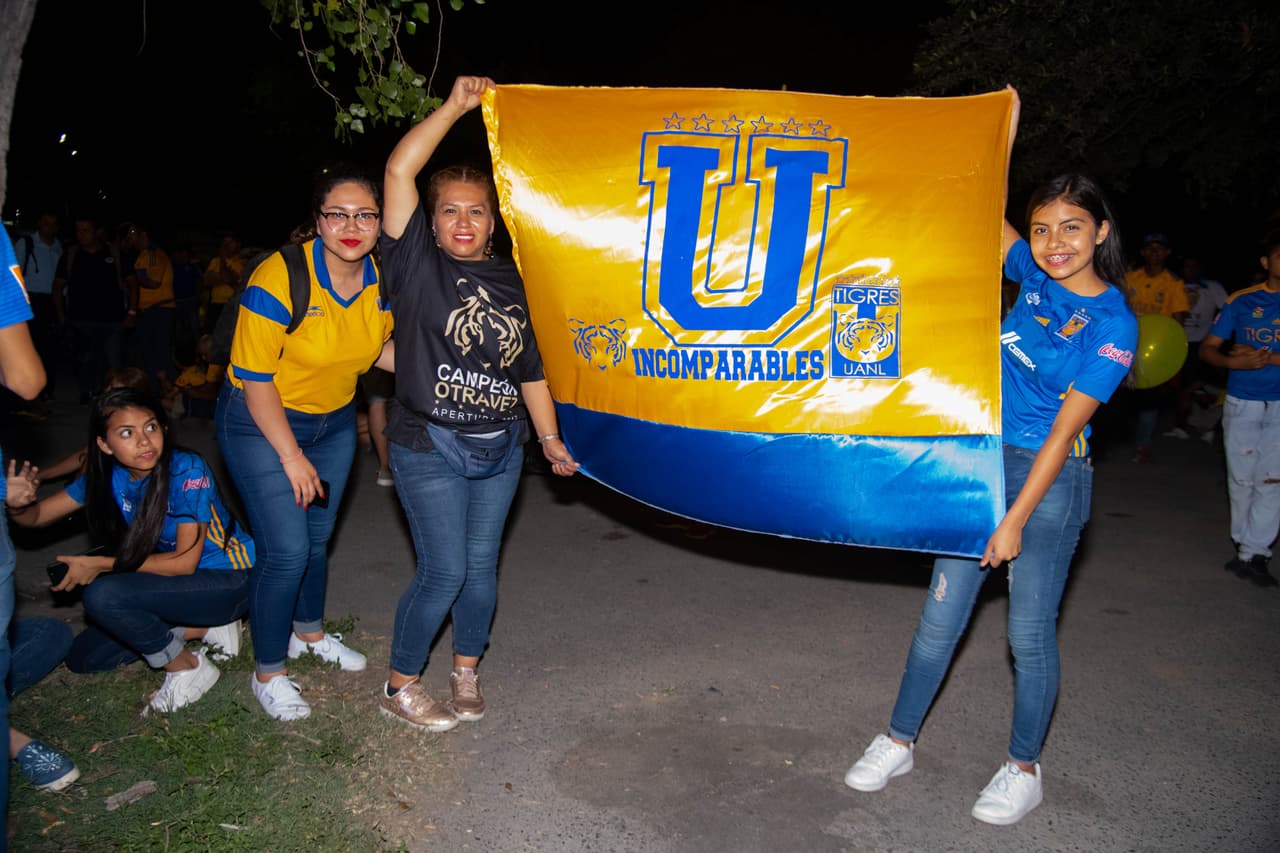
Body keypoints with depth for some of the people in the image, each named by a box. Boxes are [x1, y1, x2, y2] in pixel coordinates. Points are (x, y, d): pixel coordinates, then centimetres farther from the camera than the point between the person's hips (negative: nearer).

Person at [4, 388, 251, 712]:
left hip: (231, 581, -8)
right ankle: (205, 629, 8)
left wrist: (101, 565, -18)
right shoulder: (107, 476, -5)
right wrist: (17, 505, -22)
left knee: (102, 596, -26)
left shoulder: (187, 470, -25)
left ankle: (188, 668, -7)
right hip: (180, 583, 8)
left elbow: (185, 563, -23)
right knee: (83, 657, 6)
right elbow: (37, 515, 3)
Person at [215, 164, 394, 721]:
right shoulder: (279, 279, -27)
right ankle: (267, 673, 13)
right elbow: (254, 379, -22)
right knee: (287, 550, -9)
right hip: (261, 423, -6)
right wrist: (292, 457, -19)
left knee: (318, 535, 18)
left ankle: (309, 632, 44)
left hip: (334, 421, 6)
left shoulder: (384, 281, -10)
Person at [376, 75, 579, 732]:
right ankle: (400, 685, 19)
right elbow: (399, 171, -14)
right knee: (444, 572, -2)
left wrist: (550, 438, 11)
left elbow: (530, 368, 13)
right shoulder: (417, 263, -4)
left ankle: (465, 672, 32)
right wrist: (456, 106, -12)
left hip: (501, 447, 5)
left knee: (481, 564, 12)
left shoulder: (511, 281, 9)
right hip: (429, 447, -4)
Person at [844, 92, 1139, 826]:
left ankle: (1024, 771, 26)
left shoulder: (1112, 325, -13)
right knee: (941, 614, 10)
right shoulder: (1035, 277, 3)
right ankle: (899, 743, 24)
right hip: (982, 462, 5)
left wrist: (1015, 521, -16)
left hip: (1050, 478, -5)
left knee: (1030, 633, 6)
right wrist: (1002, 133, 0)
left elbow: (1064, 429, -16)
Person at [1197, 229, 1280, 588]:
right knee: (1241, 480, 8)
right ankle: (1246, 547, 22)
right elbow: (1207, 348, 1)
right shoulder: (1242, 300, 2)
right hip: (1242, 404, 1)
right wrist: (1234, 361, -17)